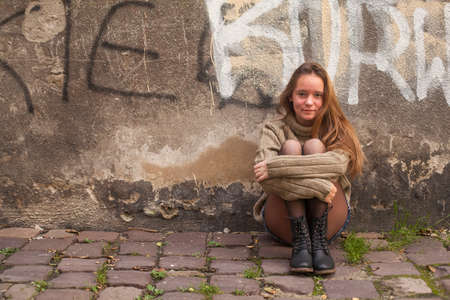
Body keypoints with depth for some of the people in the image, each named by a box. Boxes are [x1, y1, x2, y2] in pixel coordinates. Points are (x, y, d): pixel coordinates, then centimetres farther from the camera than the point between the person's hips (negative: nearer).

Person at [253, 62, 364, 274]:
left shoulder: (335, 129, 3)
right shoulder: (276, 129, 1)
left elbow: (339, 162, -23)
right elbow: (265, 179, -20)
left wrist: (275, 167, -28)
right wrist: (318, 187, -30)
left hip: (328, 222, 0)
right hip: (284, 224, 0)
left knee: (314, 146, -18)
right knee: (291, 147, -19)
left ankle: (319, 240, -26)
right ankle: (300, 241, -29)